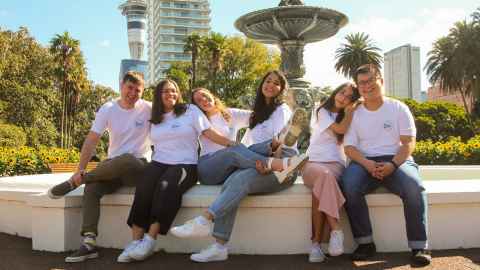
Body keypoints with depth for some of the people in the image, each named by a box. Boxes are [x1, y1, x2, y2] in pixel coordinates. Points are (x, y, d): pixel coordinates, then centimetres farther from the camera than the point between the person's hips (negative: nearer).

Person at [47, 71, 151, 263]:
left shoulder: (148, 109, -3)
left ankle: (74, 182, -18)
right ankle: (89, 243, -26)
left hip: (139, 167, -3)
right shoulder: (108, 109, 2)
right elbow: (91, 141, -2)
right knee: (91, 188, -26)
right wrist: (79, 170, -14)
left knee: (126, 160, -37)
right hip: (112, 168, 3)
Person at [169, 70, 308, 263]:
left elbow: (281, 142, -9)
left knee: (241, 178, -34)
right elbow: (245, 144, 25)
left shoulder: (282, 109, 5)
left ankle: (204, 221, -43)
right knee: (230, 182, -27)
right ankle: (219, 247, -35)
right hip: (261, 166, 5)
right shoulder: (258, 113, 28)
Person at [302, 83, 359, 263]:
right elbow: (341, 129, -3)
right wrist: (351, 112, 7)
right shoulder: (322, 112, 11)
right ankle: (335, 228, -36)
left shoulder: (346, 116, 22)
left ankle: (317, 241, -36)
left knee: (323, 182, -36)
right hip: (312, 163, -2)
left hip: (336, 165, 2)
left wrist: (350, 109, 9)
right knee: (324, 174, -40)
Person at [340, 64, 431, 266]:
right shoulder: (354, 113, 11)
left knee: (414, 186, -33)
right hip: (364, 162, 1)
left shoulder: (399, 108, 7)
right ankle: (365, 243, -22)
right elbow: (349, 147, 3)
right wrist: (367, 164, -17)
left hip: (397, 160, -1)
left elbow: (409, 143, 0)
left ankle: (419, 246, -22)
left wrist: (392, 164, -19)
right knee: (348, 185, -32)